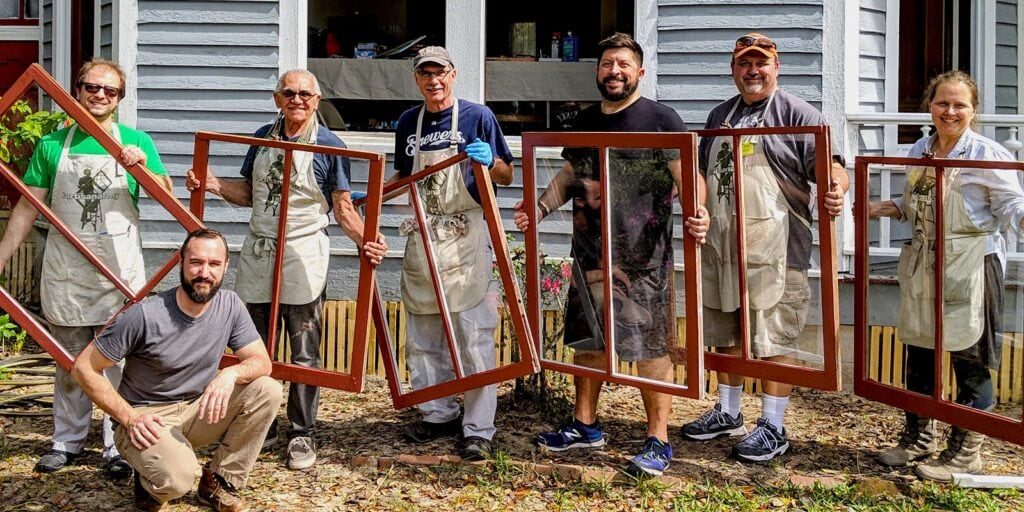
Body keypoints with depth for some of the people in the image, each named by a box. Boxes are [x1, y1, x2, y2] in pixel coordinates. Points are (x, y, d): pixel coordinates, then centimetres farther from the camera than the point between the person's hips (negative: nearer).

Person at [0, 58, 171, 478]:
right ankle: (67, 441, 24)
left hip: (119, 270, -1)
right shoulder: (53, 144, 6)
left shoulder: (136, 143, 3)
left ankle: (117, 447, 8)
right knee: (69, 360, 11)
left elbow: (168, 200, 1)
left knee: (118, 362, 0)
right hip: (65, 270, 2)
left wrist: (145, 169, -17)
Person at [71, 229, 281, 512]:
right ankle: (150, 480, 5)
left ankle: (219, 482, -1)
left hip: (197, 411, 5)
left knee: (268, 390, -18)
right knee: (178, 477, -35)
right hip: (147, 417, -5)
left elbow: (262, 362, -5)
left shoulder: (230, 305, -6)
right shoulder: (144, 315, -20)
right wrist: (130, 419, -18)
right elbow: (84, 368, -13)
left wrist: (230, 374, -28)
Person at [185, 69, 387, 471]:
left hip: (303, 254, -4)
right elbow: (249, 193, 16)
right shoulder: (262, 138, 9)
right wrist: (212, 184, -1)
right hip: (258, 251, 5)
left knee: (304, 354, 2)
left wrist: (364, 240, -23)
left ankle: (302, 435, 12)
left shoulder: (328, 145, -4)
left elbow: (343, 207, -5)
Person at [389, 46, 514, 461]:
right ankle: (438, 414, 25)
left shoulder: (477, 116, -3)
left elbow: (506, 177, -1)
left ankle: (479, 429, -2)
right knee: (423, 336, 12)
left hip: (466, 239, -5)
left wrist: (489, 161, -21)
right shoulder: (408, 123, 10)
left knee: (473, 336, -7)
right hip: (422, 239, 6)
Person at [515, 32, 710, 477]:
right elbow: (570, 175, 21)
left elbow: (687, 175, -12)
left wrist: (697, 211, -32)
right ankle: (584, 425, 29)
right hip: (591, 252, 6)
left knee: (649, 345, -4)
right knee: (587, 338, 14)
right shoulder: (585, 121, 14)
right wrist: (539, 208, 5)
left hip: (644, 257, -6)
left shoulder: (661, 119, -5)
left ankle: (658, 441, 5)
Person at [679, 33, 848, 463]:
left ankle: (773, 427, 6)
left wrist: (836, 190, -33)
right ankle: (727, 414, 30)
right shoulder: (720, 116, 18)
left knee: (775, 335, -3)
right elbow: (702, 175, 27)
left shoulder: (797, 115, -3)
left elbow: (831, 166, -13)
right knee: (725, 331, 16)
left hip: (773, 249, -7)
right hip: (721, 244, 7)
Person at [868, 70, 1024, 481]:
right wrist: (887, 209, 5)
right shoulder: (919, 152, 11)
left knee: (969, 359, 1)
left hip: (970, 266, -7)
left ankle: (965, 450, 13)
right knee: (918, 351, 15)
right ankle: (918, 438, 30)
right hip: (922, 263, 7)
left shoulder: (987, 154, -9)